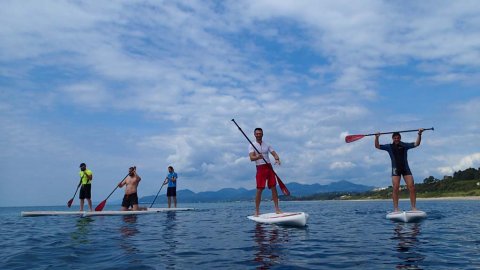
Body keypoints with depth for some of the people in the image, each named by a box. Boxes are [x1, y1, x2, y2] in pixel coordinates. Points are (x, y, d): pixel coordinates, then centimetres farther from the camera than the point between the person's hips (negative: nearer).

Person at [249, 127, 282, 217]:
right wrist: (258, 157, -35)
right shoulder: (252, 145, 0)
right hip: (260, 168, -4)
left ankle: (277, 208, 7)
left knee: (274, 188, 1)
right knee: (259, 190, -5)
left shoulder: (267, 145, 13)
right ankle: (257, 211, 4)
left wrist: (277, 159, -18)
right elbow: (251, 158, -13)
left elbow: (274, 153, 5)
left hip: (269, 167, 4)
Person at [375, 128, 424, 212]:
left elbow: (416, 144, 1)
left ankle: (414, 207, 2)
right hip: (395, 169, -1)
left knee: (412, 187, -6)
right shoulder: (389, 147, 7)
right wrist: (376, 137, -13)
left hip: (405, 168, 1)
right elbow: (377, 146, 1)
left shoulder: (404, 145, 8)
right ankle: (396, 209, -5)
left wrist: (419, 134, -12)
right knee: (395, 188, -8)